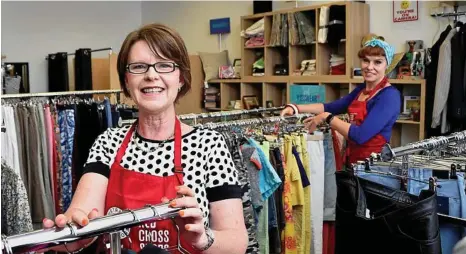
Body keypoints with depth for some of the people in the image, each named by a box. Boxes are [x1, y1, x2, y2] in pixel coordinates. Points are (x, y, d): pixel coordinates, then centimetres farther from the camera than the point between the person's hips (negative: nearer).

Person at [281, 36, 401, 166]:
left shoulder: (390, 96, -17)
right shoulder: (361, 89, 9)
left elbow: (361, 135, -27)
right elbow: (330, 107, 13)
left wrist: (326, 117, -18)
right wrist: (295, 108, 1)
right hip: (353, 159, 7)